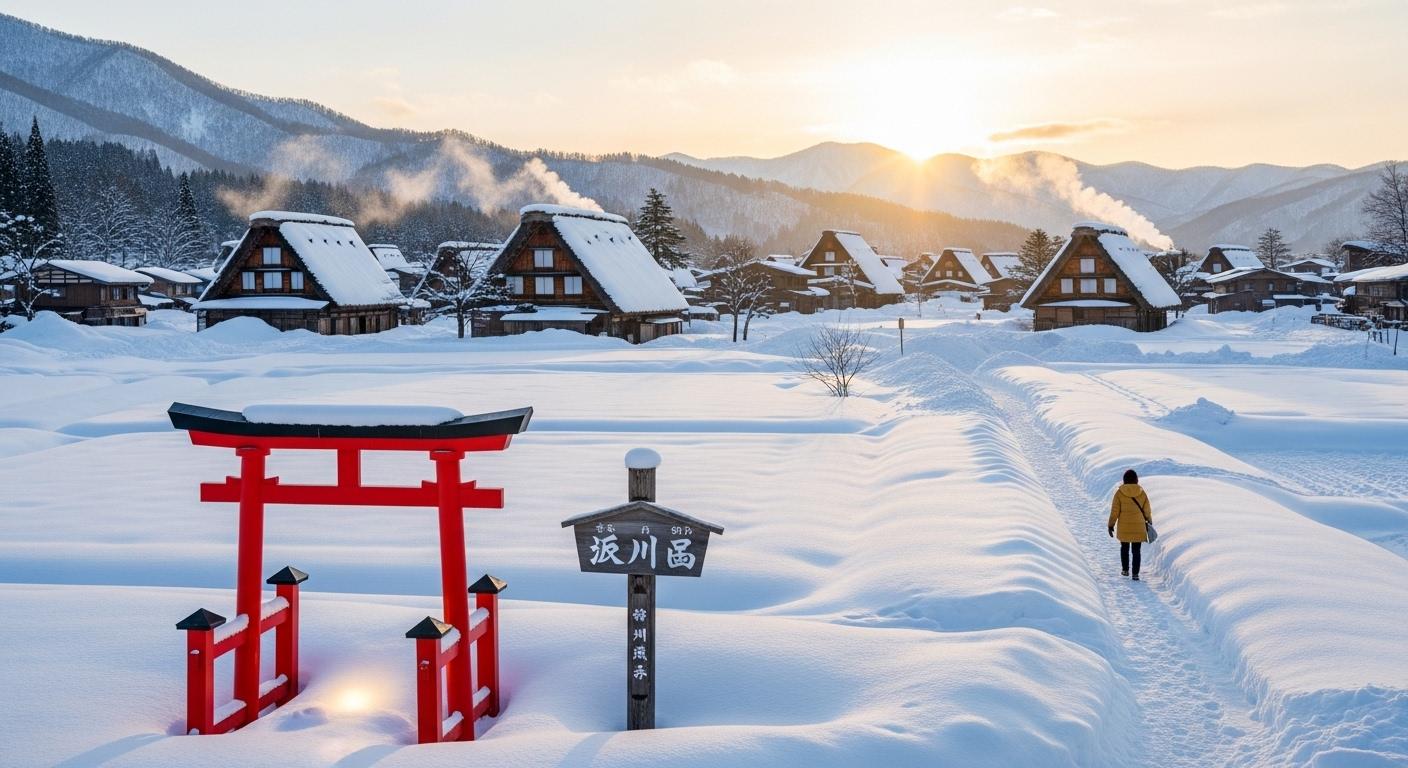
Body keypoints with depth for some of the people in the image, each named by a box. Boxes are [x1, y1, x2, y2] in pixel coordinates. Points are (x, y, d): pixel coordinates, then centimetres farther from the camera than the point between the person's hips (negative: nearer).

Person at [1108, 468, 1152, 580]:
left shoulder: (1120, 493, -9)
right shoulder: (1142, 493, -4)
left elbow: (1115, 511, -7)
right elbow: (1147, 510, 4)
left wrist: (1111, 525, 2)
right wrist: (1149, 521, 22)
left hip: (1123, 527, 0)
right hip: (1138, 527, 1)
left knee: (1124, 548, 20)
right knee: (1136, 551, 6)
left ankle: (1125, 570, 25)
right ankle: (1135, 574, 3)